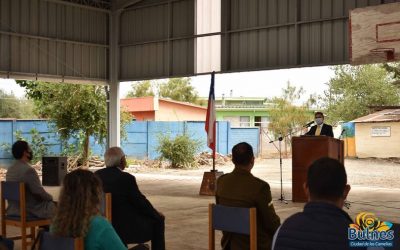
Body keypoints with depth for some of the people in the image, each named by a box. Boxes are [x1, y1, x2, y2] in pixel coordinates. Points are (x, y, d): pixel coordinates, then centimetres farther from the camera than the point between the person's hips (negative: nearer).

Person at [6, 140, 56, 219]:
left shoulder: (10, 170, 5)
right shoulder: (29, 170, -22)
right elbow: (39, 192, -19)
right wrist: (50, 197, 1)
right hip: (30, 211, -8)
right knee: (55, 206, 9)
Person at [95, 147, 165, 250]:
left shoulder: (97, 175, -2)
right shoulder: (126, 178, -22)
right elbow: (141, 202, -13)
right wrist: (156, 214, 5)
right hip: (125, 227, -7)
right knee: (157, 220, 12)